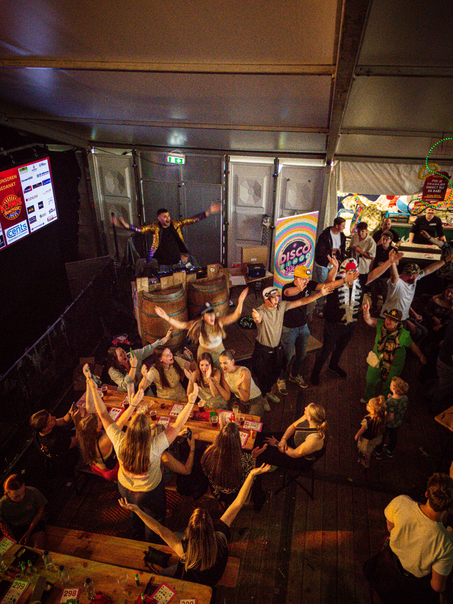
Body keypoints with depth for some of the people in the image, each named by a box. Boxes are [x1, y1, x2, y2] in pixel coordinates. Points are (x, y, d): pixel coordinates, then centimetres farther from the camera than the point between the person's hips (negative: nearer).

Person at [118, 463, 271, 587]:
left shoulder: (184, 551, -44)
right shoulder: (220, 534, -36)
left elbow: (160, 530, -37)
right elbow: (237, 504, -33)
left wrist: (136, 510, -36)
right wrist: (251, 475, -31)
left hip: (192, 583, -3)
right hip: (214, 579, 3)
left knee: (161, 574, 24)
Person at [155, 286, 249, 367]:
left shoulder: (219, 322, -19)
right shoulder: (198, 325, -20)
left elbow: (235, 316, -25)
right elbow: (180, 325, -20)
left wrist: (240, 302, -40)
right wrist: (166, 317, -30)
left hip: (219, 352, 1)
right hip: (204, 353, -1)